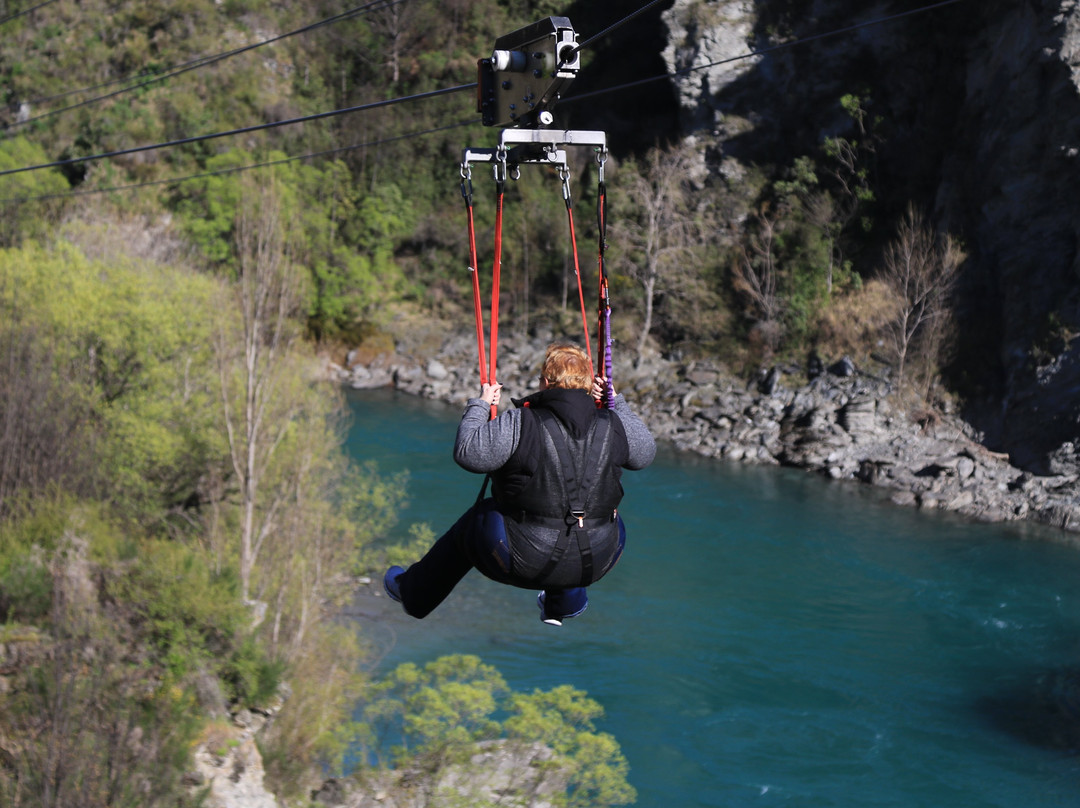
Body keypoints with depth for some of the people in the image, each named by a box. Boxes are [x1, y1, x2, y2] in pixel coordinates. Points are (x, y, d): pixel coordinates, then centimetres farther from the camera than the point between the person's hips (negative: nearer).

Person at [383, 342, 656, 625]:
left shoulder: (520, 424, -20)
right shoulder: (613, 425, -7)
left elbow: (468, 453, -17)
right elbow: (645, 453, 12)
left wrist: (479, 406, -1)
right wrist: (616, 402, 20)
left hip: (526, 561, -3)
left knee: (473, 522, 30)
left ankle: (413, 593, 51)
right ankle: (565, 601, 55)